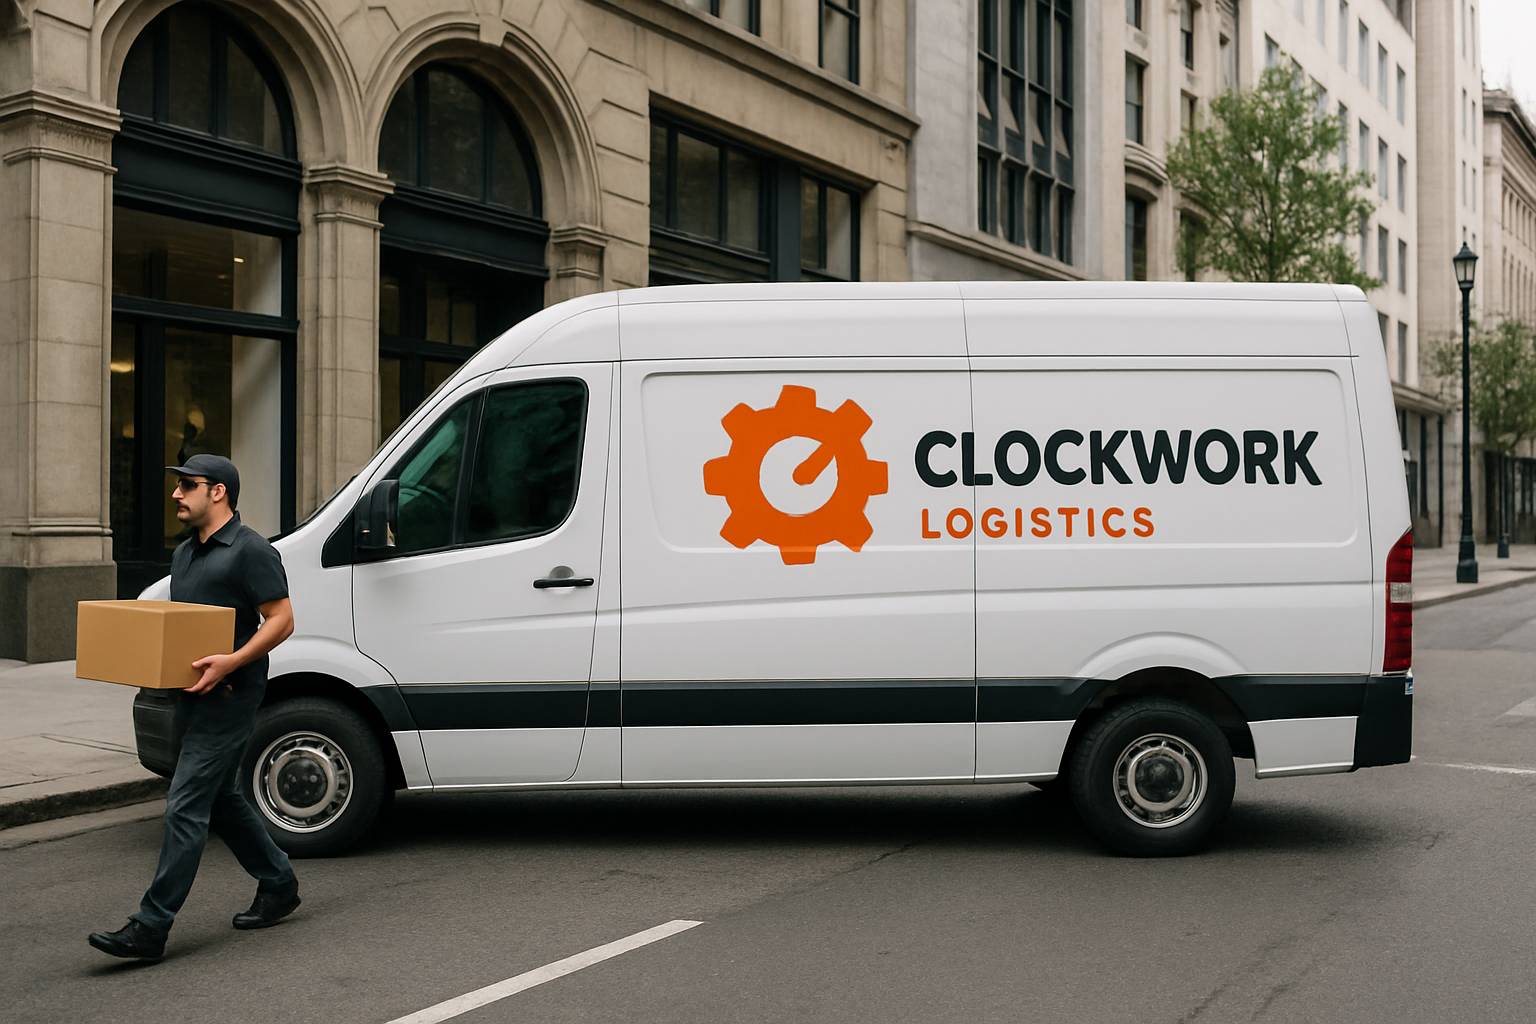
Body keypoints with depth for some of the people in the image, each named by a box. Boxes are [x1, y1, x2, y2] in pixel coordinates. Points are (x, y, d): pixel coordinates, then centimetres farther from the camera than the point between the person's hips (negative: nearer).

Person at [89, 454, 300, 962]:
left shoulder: (250, 550, -12)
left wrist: (230, 662, -26)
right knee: (221, 799, 16)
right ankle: (278, 885, 30)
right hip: (193, 695, 10)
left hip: (228, 696, -10)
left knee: (185, 806, -10)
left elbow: (281, 620, -15)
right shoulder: (184, 553, 17)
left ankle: (150, 928, -8)